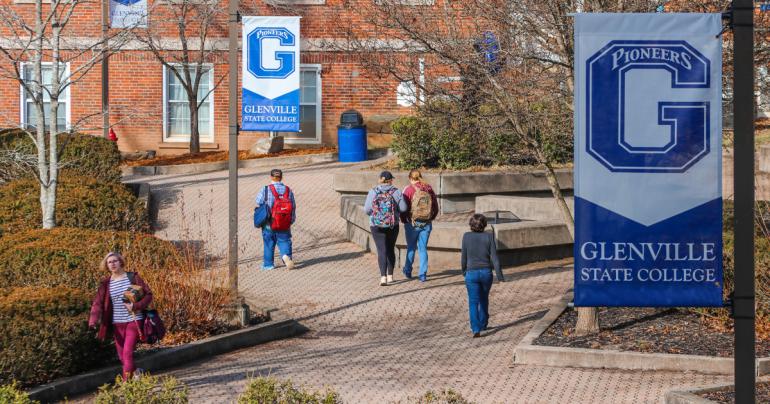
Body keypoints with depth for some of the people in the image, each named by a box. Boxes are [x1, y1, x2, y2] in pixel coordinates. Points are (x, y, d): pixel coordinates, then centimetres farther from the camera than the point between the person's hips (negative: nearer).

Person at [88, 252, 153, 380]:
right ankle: (136, 372, 34)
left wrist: (135, 306, -18)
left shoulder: (133, 277, -2)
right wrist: (93, 320, -20)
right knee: (121, 355, 8)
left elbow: (148, 295, -2)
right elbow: (98, 303, -3)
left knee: (128, 352, -14)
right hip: (117, 323, 4)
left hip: (134, 321, -4)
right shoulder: (105, 283, 4)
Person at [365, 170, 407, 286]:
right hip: (393, 225, 1)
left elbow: (367, 209, -7)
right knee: (390, 250, 18)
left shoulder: (373, 192, -6)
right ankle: (390, 276, 24)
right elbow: (403, 208, -6)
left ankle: (383, 277, -17)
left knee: (382, 251, -4)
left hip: (376, 225, -1)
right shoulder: (396, 192, -5)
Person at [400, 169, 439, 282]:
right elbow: (436, 208, 6)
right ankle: (423, 275, 8)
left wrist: (404, 220, 4)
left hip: (412, 223, -2)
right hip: (427, 224, 2)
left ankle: (407, 271, 27)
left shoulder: (409, 189, -10)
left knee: (411, 248, 15)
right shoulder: (429, 189, 1)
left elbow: (404, 208, -11)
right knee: (423, 249, 9)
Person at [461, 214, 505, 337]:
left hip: (472, 273, -1)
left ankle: (476, 328, -16)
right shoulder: (489, 236, -5)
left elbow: (464, 257, 2)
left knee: (473, 302, -1)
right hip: (486, 272, 1)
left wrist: (464, 271, 19)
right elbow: (494, 257, -7)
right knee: (484, 299, 22)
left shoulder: (467, 236, -5)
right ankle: (483, 324, 35)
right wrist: (499, 275, -3)